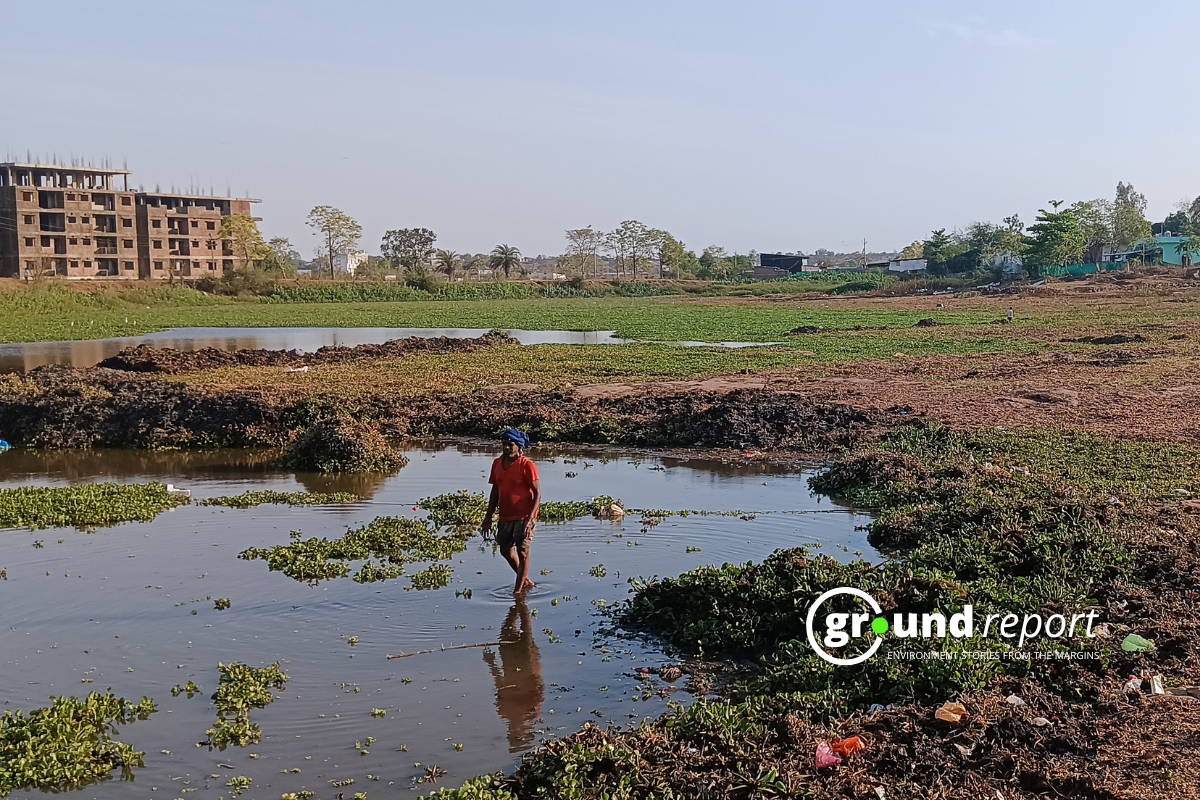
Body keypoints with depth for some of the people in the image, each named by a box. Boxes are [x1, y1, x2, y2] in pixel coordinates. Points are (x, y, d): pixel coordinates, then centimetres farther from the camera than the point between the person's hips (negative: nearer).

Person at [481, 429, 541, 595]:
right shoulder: (497, 463, 7)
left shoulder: (527, 465, -13)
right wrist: (488, 517, 14)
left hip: (523, 517, -7)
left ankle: (518, 590, 11)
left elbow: (538, 494, -14)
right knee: (506, 550, 16)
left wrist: (530, 519, -22)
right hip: (505, 516, 7)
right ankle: (526, 582, 34)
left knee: (523, 552, 0)